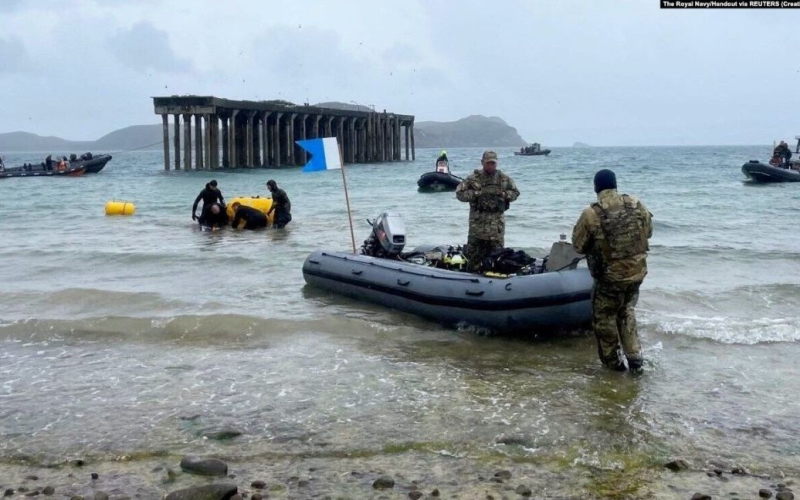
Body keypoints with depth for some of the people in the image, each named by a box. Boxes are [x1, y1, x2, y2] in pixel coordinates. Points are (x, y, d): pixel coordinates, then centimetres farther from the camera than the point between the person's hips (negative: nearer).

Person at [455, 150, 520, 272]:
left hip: (497, 224, 2)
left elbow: (515, 193, 12)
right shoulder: (473, 178, -3)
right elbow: (460, 193, -5)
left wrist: (503, 194, -6)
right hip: (478, 221, -2)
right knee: (474, 250, 3)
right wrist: (477, 193, -14)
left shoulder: (504, 179, 5)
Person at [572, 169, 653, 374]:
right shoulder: (637, 205, -5)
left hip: (610, 276, -5)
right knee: (626, 312, 25)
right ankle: (635, 358, 21)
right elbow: (648, 232, 10)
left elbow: (578, 245, -7)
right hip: (637, 272, 5)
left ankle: (613, 361, 26)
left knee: (604, 317, 16)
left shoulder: (591, 215, -18)